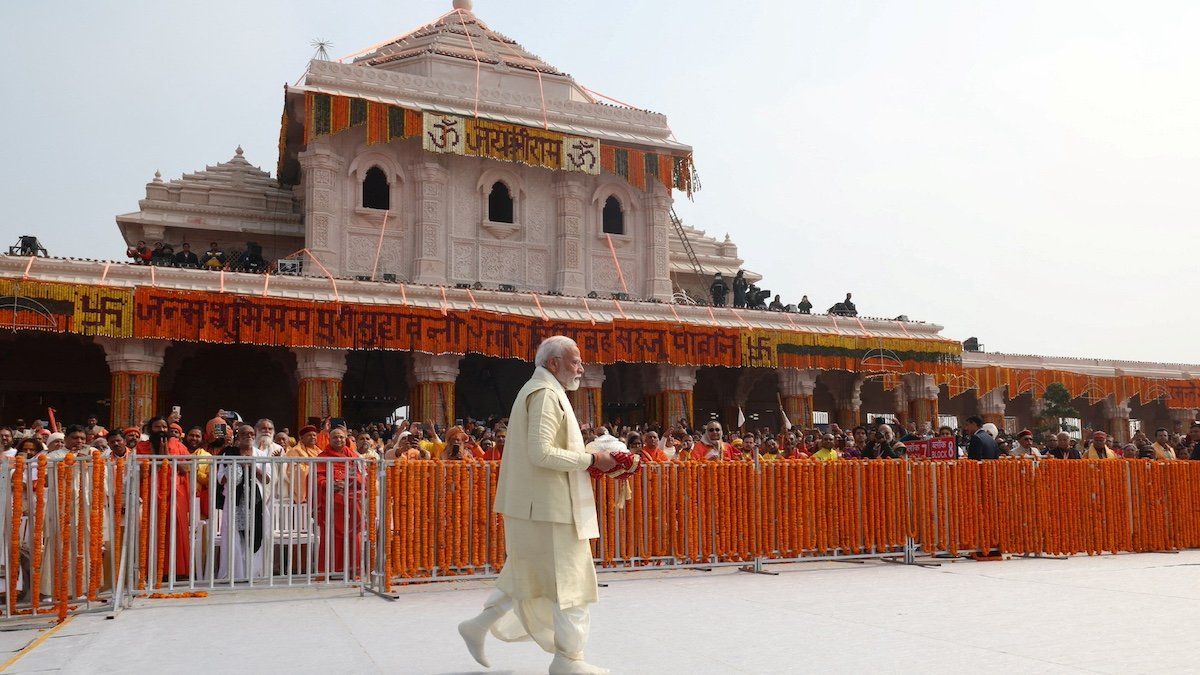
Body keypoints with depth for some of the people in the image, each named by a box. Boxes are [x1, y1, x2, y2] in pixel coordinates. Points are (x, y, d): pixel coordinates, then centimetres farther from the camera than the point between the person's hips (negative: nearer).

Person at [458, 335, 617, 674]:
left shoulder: (535, 391, 18)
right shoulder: (545, 393, -15)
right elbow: (541, 453, -24)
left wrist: (583, 457, 12)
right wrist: (592, 459, -17)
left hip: (534, 506, 11)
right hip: (549, 506, -11)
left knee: (529, 575, 20)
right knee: (569, 579, -1)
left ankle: (479, 626, 27)